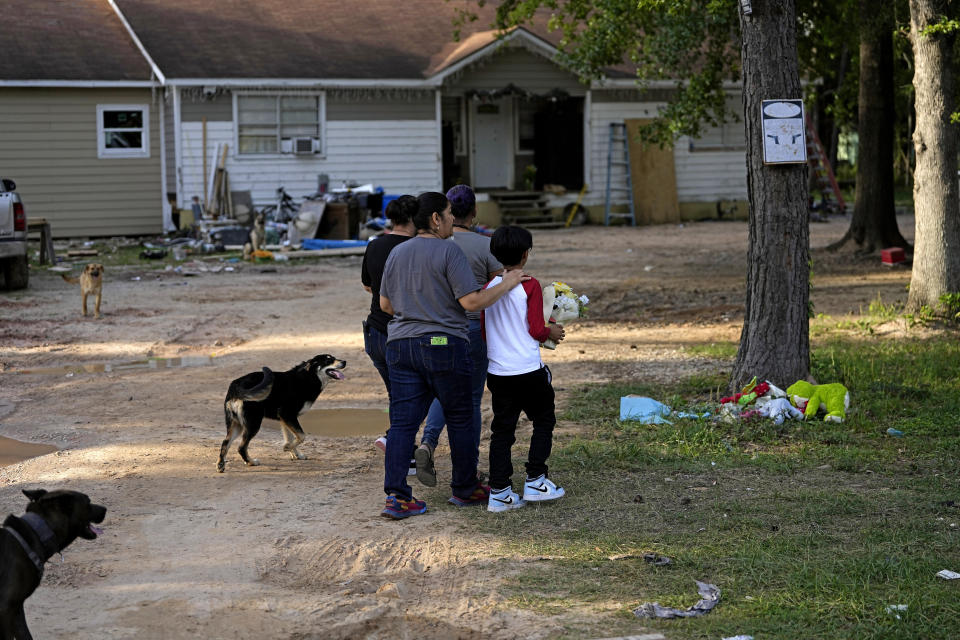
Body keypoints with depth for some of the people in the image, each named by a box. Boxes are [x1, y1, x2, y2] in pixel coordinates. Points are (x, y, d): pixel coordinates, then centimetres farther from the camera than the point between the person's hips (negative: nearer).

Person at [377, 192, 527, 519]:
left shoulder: (397, 253, 10)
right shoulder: (449, 252, -10)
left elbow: (385, 303, 17)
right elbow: (471, 301, -16)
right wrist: (506, 285, -4)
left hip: (401, 345, 5)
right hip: (444, 345, -5)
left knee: (402, 422, 3)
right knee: (459, 419, 11)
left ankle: (396, 496, -4)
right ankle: (464, 489, 21)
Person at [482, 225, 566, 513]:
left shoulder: (490, 286, 4)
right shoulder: (530, 286, -10)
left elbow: (482, 329, 9)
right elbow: (536, 329, -11)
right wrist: (552, 332, 9)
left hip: (496, 370, 5)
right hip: (528, 369, -4)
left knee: (502, 428, 8)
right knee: (543, 420, 14)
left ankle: (499, 492, 6)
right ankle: (535, 482, 11)